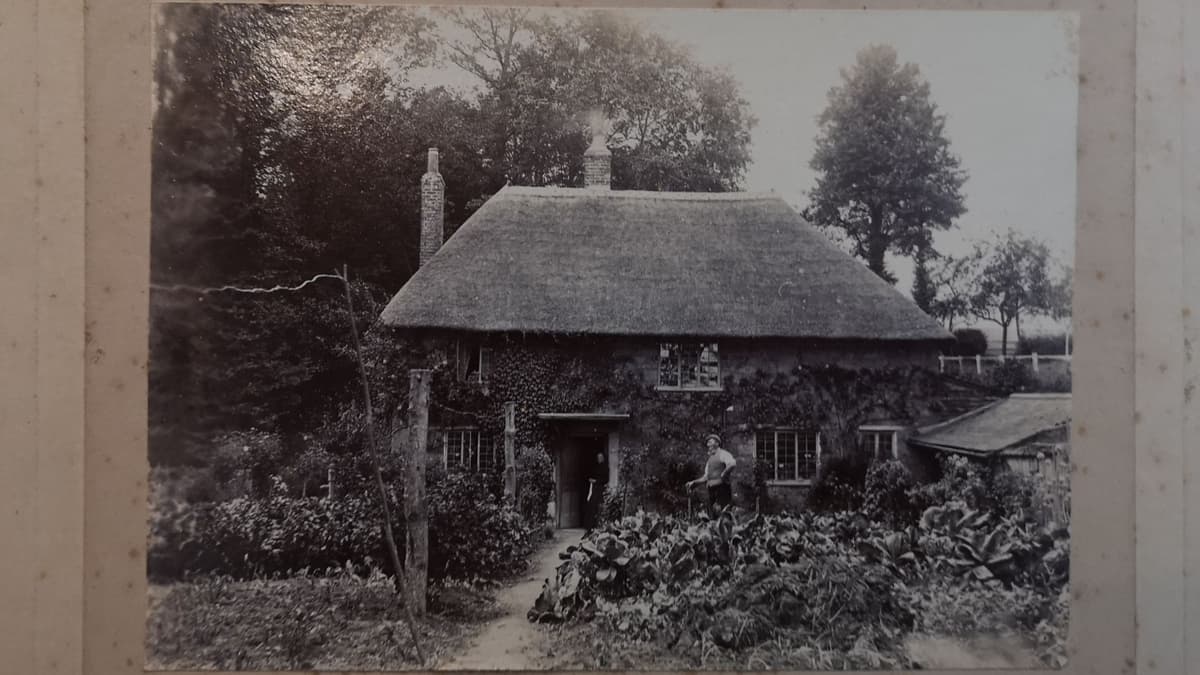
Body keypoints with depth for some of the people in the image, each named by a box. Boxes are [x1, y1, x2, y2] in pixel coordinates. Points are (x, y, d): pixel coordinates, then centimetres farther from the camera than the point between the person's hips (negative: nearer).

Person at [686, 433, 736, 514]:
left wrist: (721, 478, -22)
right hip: (712, 489, 8)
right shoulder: (710, 459, 22)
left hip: (722, 488, -8)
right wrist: (694, 482, 12)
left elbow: (732, 463, -22)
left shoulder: (722, 453, -2)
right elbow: (706, 477, 25)